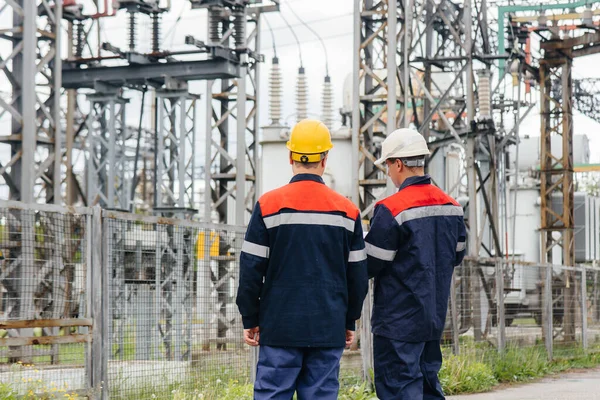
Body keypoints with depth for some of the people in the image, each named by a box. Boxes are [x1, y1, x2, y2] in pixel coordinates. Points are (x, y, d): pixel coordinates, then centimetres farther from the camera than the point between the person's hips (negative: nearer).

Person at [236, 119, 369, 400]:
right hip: (329, 330, 2)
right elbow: (358, 275, 9)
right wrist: (350, 321, 20)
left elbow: (251, 269, -3)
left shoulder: (268, 205, -4)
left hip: (280, 327, -2)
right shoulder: (348, 211, 5)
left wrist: (250, 319, 6)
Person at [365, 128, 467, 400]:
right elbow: (457, 256, 16)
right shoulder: (452, 207, 6)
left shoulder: (391, 210, -16)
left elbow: (368, 266, -13)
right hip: (435, 316, 7)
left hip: (398, 320, -7)